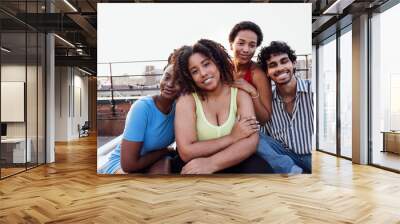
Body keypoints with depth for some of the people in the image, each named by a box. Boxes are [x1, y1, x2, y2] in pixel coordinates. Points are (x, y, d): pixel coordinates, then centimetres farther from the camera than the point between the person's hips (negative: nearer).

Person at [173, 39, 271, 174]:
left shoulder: (239, 94, -4)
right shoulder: (187, 100, -9)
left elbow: (251, 142, -16)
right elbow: (186, 152, -17)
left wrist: (210, 163, -28)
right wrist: (233, 137, -17)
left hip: (233, 164, 2)